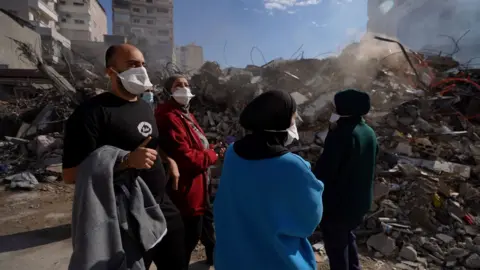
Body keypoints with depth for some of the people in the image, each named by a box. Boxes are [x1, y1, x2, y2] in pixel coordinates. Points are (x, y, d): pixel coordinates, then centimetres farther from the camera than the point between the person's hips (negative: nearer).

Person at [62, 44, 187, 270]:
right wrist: (127, 161, -27)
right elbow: (70, 174, -17)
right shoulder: (92, 112, -14)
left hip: (164, 206, 8)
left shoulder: (145, 106, 10)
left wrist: (168, 159, 6)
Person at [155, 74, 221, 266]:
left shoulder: (186, 114, 12)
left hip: (199, 183, 12)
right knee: (191, 233, 5)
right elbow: (186, 157, -30)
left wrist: (213, 150, 0)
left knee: (206, 219, 29)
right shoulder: (170, 118, -23)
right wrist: (213, 156, -16)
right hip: (187, 187, -12)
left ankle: (213, 256, 53)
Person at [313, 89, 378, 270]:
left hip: (337, 201, -8)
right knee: (347, 237, 28)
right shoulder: (369, 132, 2)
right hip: (360, 199, 9)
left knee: (336, 244, 11)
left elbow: (324, 169, -26)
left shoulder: (342, 134, -25)